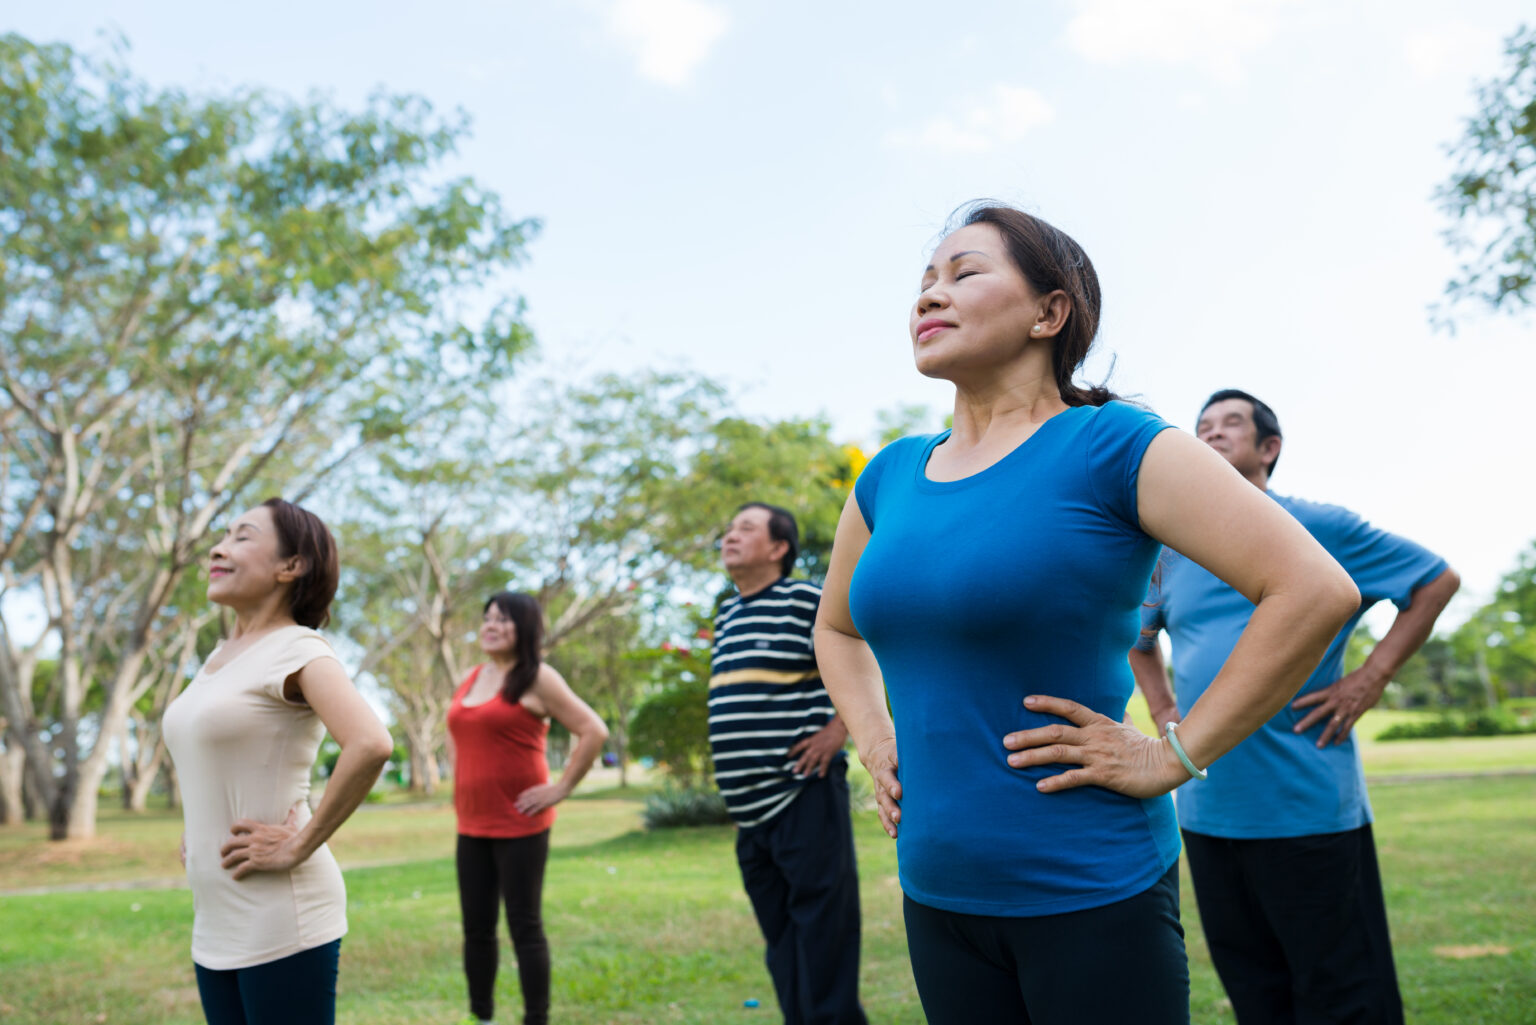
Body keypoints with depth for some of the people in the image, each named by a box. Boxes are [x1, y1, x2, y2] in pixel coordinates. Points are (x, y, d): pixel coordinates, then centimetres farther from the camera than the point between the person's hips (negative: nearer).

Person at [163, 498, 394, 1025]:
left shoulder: (297, 649, -12)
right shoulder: (221, 655, 12)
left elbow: (371, 744, -29)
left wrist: (300, 846, -21)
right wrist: (194, 829, 16)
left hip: (281, 922, -8)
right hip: (216, 924, 8)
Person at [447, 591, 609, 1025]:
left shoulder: (536, 678, -8)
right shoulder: (472, 678, 12)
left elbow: (594, 732, -13)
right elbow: (455, 732, 31)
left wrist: (561, 788, -13)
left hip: (520, 826, -6)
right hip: (472, 825, 6)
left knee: (524, 927, 0)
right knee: (476, 928, 12)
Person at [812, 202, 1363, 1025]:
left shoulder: (1110, 447, -10)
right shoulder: (889, 478, 8)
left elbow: (1315, 590, -17)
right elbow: (836, 626, 26)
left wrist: (1173, 756, -16)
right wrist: (873, 741, 11)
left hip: (1091, 889, -5)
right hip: (935, 890, 6)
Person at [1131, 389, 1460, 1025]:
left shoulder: (1316, 527, -1)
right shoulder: (1173, 552, 11)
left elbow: (1437, 579, 3)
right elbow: (1139, 638, 29)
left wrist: (1371, 678, -5)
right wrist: (1163, 712, 14)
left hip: (1308, 805, -4)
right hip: (1205, 809, 5)